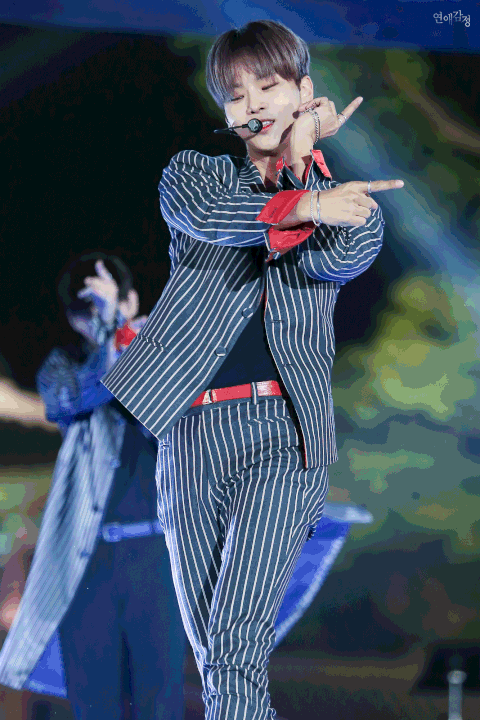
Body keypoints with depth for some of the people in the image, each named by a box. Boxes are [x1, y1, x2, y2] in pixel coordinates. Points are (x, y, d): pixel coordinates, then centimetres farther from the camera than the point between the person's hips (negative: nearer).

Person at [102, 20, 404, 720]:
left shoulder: (349, 200, 14)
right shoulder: (195, 170, 15)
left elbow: (341, 256, -10)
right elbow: (201, 209, -11)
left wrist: (299, 160, -2)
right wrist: (305, 202, -21)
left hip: (287, 430, -2)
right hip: (195, 428, 2)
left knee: (237, 642, -17)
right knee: (210, 651, 5)